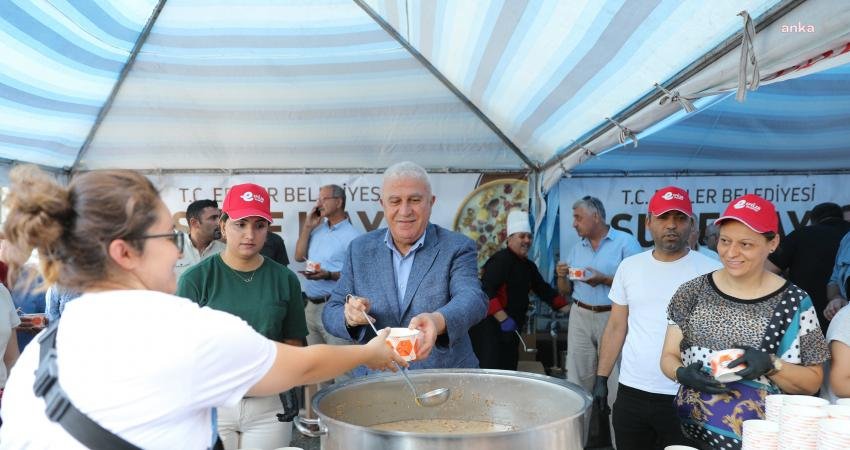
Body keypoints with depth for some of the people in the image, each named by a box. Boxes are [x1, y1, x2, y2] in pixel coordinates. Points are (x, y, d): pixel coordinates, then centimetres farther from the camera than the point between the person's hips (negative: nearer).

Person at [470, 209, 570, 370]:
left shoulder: (528, 266, 15)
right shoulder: (501, 260, -13)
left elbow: (544, 290, 19)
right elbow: (486, 291, -22)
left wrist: (568, 308, 9)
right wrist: (503, 319, -26)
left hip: (510, 328, 9)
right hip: (488, 327, -9)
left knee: (509, 371, 13)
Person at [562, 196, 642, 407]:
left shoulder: (625, 242, -3)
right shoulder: (576, 249, 14)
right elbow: (567, 290, 18)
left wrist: (605, 280, -18)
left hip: (612, 316, -5)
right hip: (580, 316, 5)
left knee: (615, 379, -3)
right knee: (578, 378, 6)